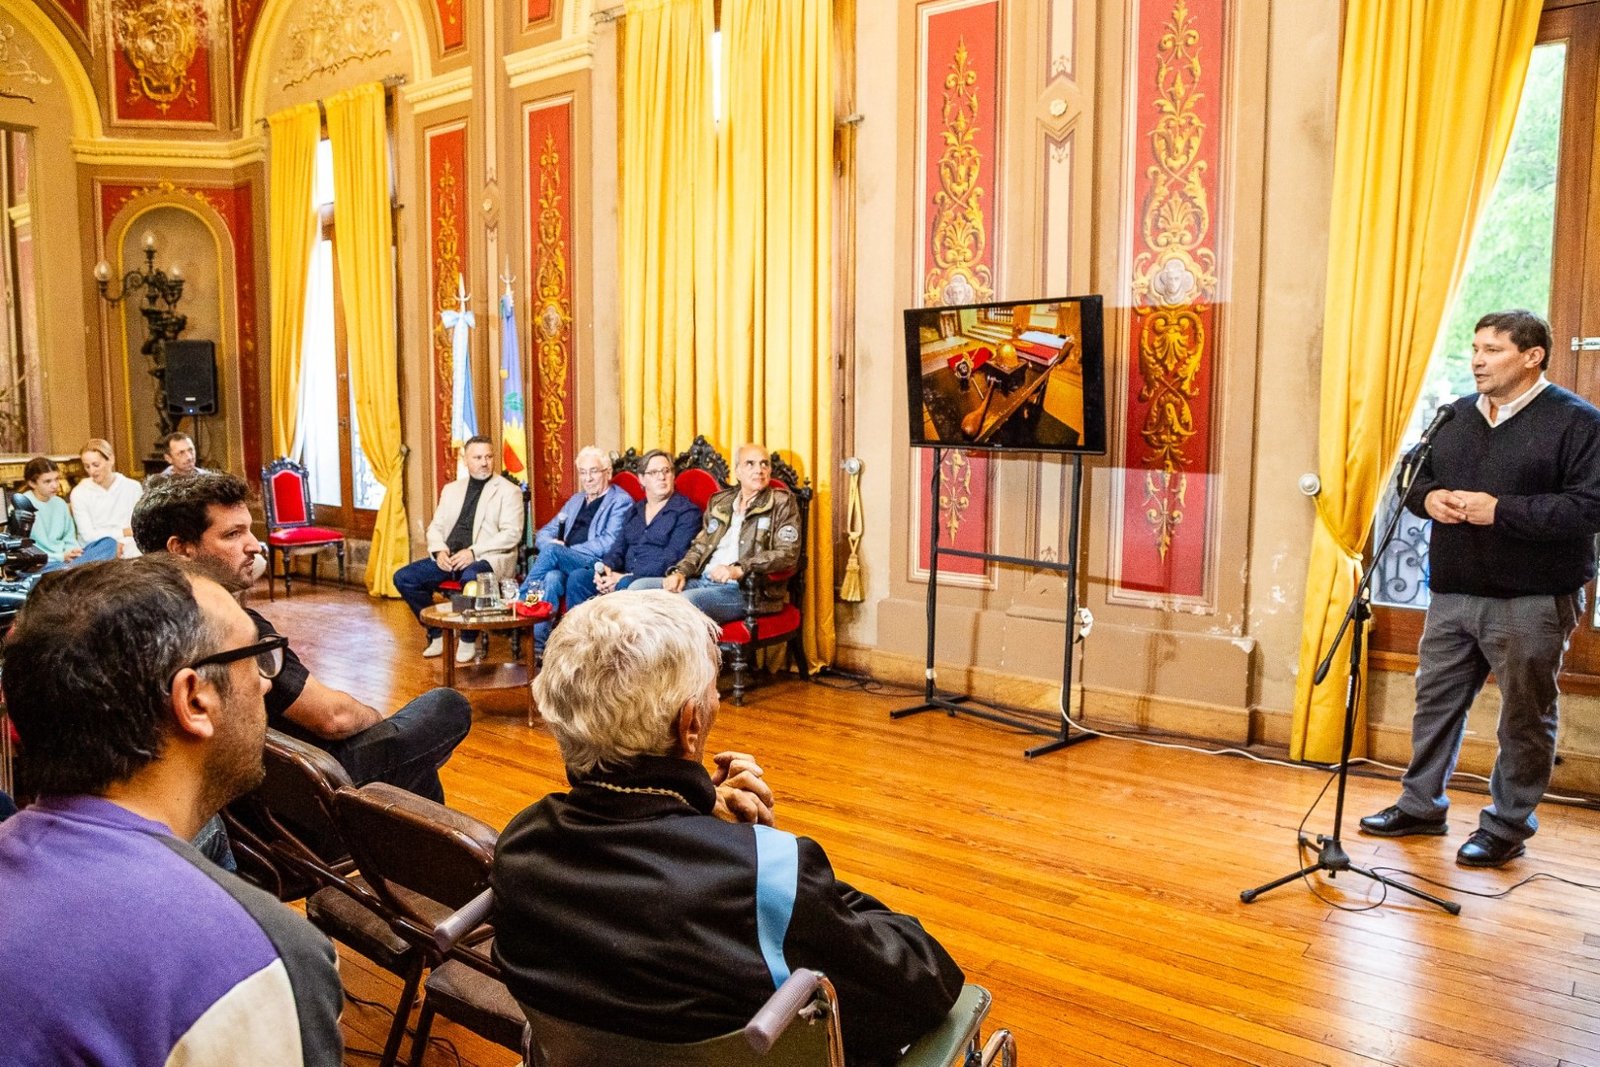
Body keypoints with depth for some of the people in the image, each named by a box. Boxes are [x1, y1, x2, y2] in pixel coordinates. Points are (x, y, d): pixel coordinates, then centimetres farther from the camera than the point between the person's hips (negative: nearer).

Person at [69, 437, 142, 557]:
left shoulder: (132, 487, 2)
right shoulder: (79, 492, 0)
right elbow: (88, 536, -5)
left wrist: (122, 543, -18)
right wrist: (124, 532, -5)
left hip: (127, 552, 0)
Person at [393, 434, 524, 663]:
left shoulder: (508, 490, 0)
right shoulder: (451, 489, 19)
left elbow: (511, 534, -10)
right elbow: (435, 527, 18)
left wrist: (473, 552, -19)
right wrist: (439, 551, -5)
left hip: (487, 559, -6)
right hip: (449, 558, 6)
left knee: (471, 577, -39)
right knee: (403, 577, -10)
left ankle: (468, 640, -15)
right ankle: (436, 634, 5)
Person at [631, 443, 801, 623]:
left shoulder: (782, 503, 3)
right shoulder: (719, 502, 20)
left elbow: (788, 553, -9)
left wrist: (739, 569, -21)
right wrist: (680, 572, 2)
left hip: (747, 589, -6)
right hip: (703, 580, 6)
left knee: (686, 600, -33)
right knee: (639, 587, -11)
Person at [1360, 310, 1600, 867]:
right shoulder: (1456, 415, 11)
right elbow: (1415, 478, 20)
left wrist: (1499, 509, -22)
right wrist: (1430, 499, -4)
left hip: (1531, 602, -6)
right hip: (1452, 594, 6)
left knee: (1525, 716, 5)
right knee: (1436, 699, 14)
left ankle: (1507, 827, 19)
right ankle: (1421, 805, 28)